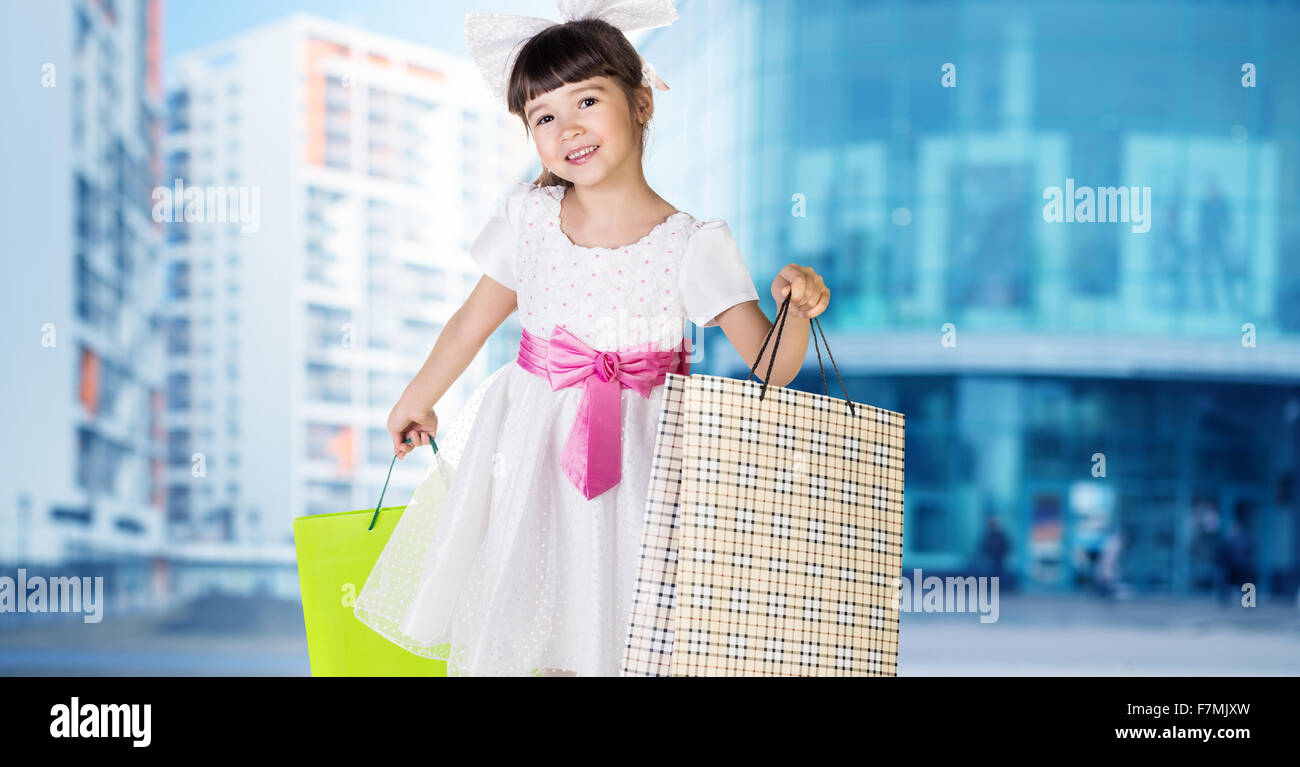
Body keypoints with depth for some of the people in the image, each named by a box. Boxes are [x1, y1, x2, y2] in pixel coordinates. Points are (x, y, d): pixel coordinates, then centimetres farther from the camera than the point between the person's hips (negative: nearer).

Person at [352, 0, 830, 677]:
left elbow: (770, 368, -12)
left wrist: (795, 309, -31)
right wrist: (416, 401, 25)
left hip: (631, 459, -3)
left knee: (609, 632, 0)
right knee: (506, 629, 8)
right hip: (529, 448, 3)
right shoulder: (528, 216, -1)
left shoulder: (692, 244, -10)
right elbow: (474, 320, 15)